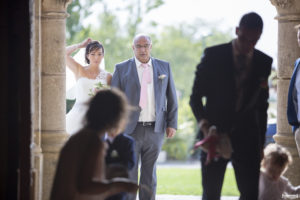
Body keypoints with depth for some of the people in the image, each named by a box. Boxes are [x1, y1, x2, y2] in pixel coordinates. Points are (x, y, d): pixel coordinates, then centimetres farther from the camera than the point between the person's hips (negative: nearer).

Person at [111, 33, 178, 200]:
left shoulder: (164, 67, 9)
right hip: (131, 130, -2)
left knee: (149, 173, 7)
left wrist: (172, 123, 3)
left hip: (155, 130, 2)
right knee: (128, 174, -3)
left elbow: (171, 98, 11)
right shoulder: (122, 69, 3)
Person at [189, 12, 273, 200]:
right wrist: (204, 123, -18)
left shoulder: (264, 63, 5)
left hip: (247, 136, 2)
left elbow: (262, 106, 13)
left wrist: (261, 143, 12)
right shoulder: (213, 55, -4)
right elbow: (196, 96, -1)